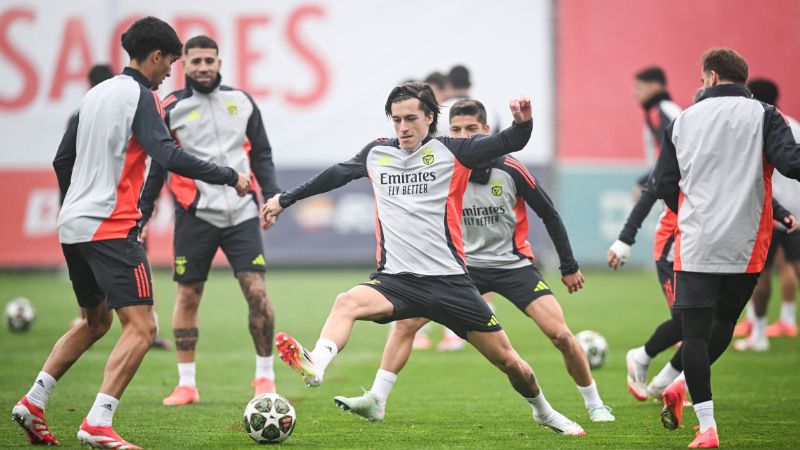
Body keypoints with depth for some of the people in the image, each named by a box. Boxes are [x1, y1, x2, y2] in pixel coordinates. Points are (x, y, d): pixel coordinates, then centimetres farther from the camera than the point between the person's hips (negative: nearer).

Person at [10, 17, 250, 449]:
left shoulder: (96, 94, 16)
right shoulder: (140, 96, -9)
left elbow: (62, 160, 22)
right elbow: (166, 155, -22)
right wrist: (230, 178, -16)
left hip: (73, 226, 9)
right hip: (111, 228, -9)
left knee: (95, 320, 24)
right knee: (141, 327, -10)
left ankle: (32, 403, 20)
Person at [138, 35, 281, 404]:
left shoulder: (241, 101, 9)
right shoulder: (171, 109, 1)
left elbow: (261, 154, 15)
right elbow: (154, 167, 5)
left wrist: (272, 194, 3)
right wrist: (140, 218, 2)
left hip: (241, 213, 1)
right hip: (195, 217, -1)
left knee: (257, 292, -7)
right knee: (188, 297, 3)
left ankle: (265, 376, 7)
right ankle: (186, 384, 13)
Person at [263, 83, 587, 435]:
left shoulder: (451, 152, 1)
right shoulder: (376, 154, 10)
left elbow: (509, 142, -7)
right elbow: (337, 174, 28)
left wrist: (523, 123, -31)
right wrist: (285, 199, 35)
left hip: (449, 281, -1)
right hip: (396, 280, 1)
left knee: (507, 360, 6)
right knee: (347, 303, -32)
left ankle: (543, 411, 33)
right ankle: (315, 364, -55)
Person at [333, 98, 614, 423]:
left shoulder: (510, 170, -13)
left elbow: (549, 215, -2)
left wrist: (569, 266, 3)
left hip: (514, 263, -2)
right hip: (464, 265, 2)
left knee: (560, 334, -14)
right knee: (407, 321, -12)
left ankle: (594, 403, 8)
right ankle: (376, 400, -7)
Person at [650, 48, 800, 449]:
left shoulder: (683, 120, 8)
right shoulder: (762, 115, -1)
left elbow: (663, 184, 11)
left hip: (694, 245, 1)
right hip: (745, 246, -1)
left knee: (694, 331, 2)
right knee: (724, 321, 21)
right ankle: (681, 386, 6)